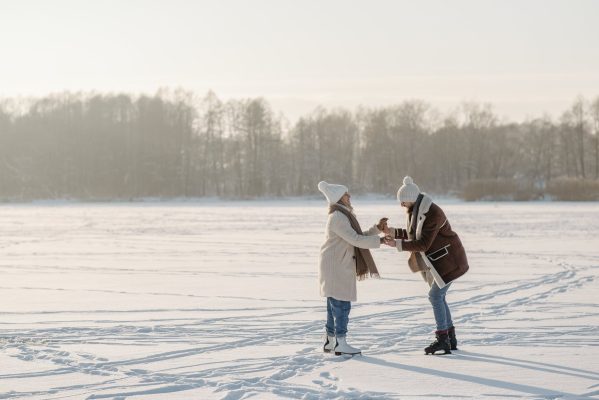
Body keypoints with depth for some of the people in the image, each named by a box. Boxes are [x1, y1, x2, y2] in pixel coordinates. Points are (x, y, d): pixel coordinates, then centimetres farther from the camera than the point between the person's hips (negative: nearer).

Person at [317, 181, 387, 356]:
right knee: (341, 305, -8)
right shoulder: (337, 217, -17)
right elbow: (355, 240, -24)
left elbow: (359, 237, 18)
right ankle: (340, 344, -6)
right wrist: (379, 241, -21)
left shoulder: (344, 215, 16)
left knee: (335, 305, 13)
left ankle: (329, 341, 19)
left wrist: (377, 229, 7)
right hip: (335, 267, -10)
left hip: (340, 267, 10)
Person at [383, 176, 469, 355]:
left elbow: (423, 244, -28)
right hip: (438, 260, 10)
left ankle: (442, 339, -8)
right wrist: (395, 232, -2)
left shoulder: (432, 214, -27)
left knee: (435, 296, -12)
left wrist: (397, 244, -29)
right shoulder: (415, 210, 2)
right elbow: (413, 234, 12)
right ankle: (450, 339, 17)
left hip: (449, 260, -10)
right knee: (438, 297, 11)